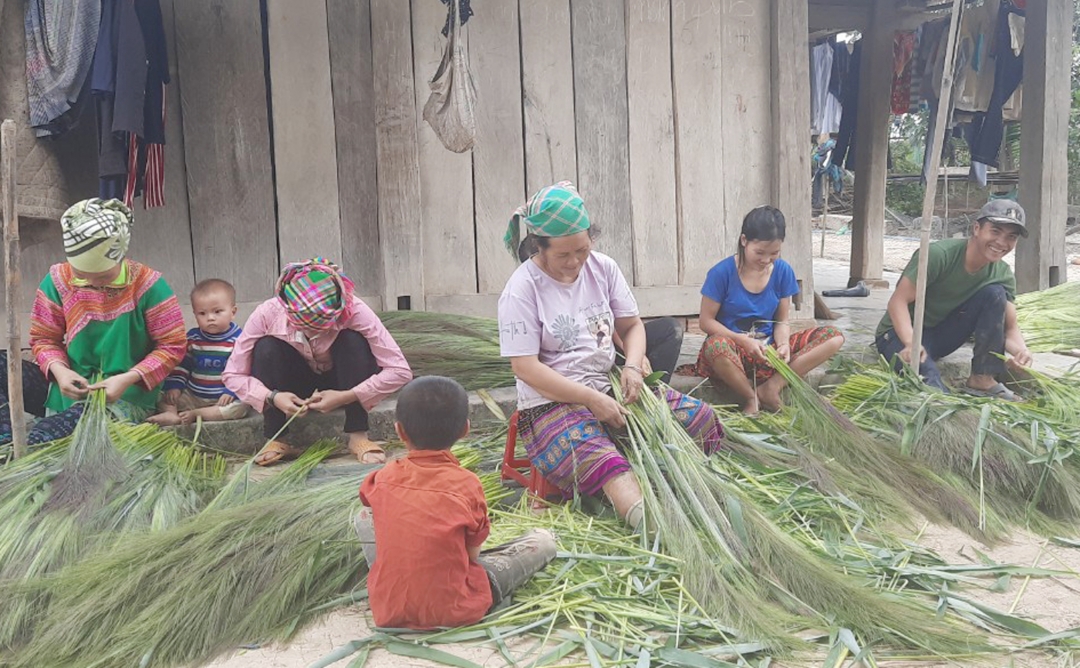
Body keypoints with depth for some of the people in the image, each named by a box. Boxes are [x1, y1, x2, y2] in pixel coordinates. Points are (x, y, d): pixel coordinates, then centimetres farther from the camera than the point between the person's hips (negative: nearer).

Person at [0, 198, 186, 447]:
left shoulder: (148, 285, -12)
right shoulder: (58, 279, -2)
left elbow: (171, 347, -9)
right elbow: (44, 339, 6)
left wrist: (128, 379, -22)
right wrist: (59, 371, -16)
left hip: (125, 399, -5)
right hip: (66, 389, 5)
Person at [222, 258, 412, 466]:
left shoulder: (354, 311, -30)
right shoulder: (267, 314, -27)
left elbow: (400, 371, -31)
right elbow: (232, 375, -18)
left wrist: (346, 397, -37)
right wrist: (272, 397, -35)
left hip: (340, 389, -1)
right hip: (294, 393, 1)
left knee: (353, 341, -31)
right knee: (266, 348, -28)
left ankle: (358, 437, -23)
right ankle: (277, 441, -17)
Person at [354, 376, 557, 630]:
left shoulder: (383, 478, -5)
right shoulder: (466, 484, -14)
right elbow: (473, 554, -6)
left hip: (388, 610, 3)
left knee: (365, 517, 24)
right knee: (544, 541, 10)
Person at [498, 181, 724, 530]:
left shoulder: (603, 268, 5)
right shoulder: (522, 289, -11)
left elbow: (632, 325, 13)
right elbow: (526, 368, -14)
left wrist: (633, 366, -9)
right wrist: (592, 399, -18)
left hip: (609, 389, 7)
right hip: (553, 403, -7)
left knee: (702, 419, -11)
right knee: (601, 462, -37)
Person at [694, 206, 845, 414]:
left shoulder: (783, 271, -1)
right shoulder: (722, 272, -12)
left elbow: (782, 321, 5)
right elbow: (706, 320, -8)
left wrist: (783, 345, -17)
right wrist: (743, 340, -21)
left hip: (768, 349, 4)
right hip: (734, 347, -4)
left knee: (834, 337, -13)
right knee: (716, 346, -42)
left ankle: (772, 386, -21)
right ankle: (751, 398, -15)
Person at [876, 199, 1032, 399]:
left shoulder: (1002, 275, -5)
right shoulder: (939, 255, -23)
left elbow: (1011, 327, -4)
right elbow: (898, 301, -26)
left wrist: (1021, 349, -29)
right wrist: (910, 343, -42)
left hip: (942, 334, 8)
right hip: (901, 333, -8)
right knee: (930, 384, -40)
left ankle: (983, 380, -12)